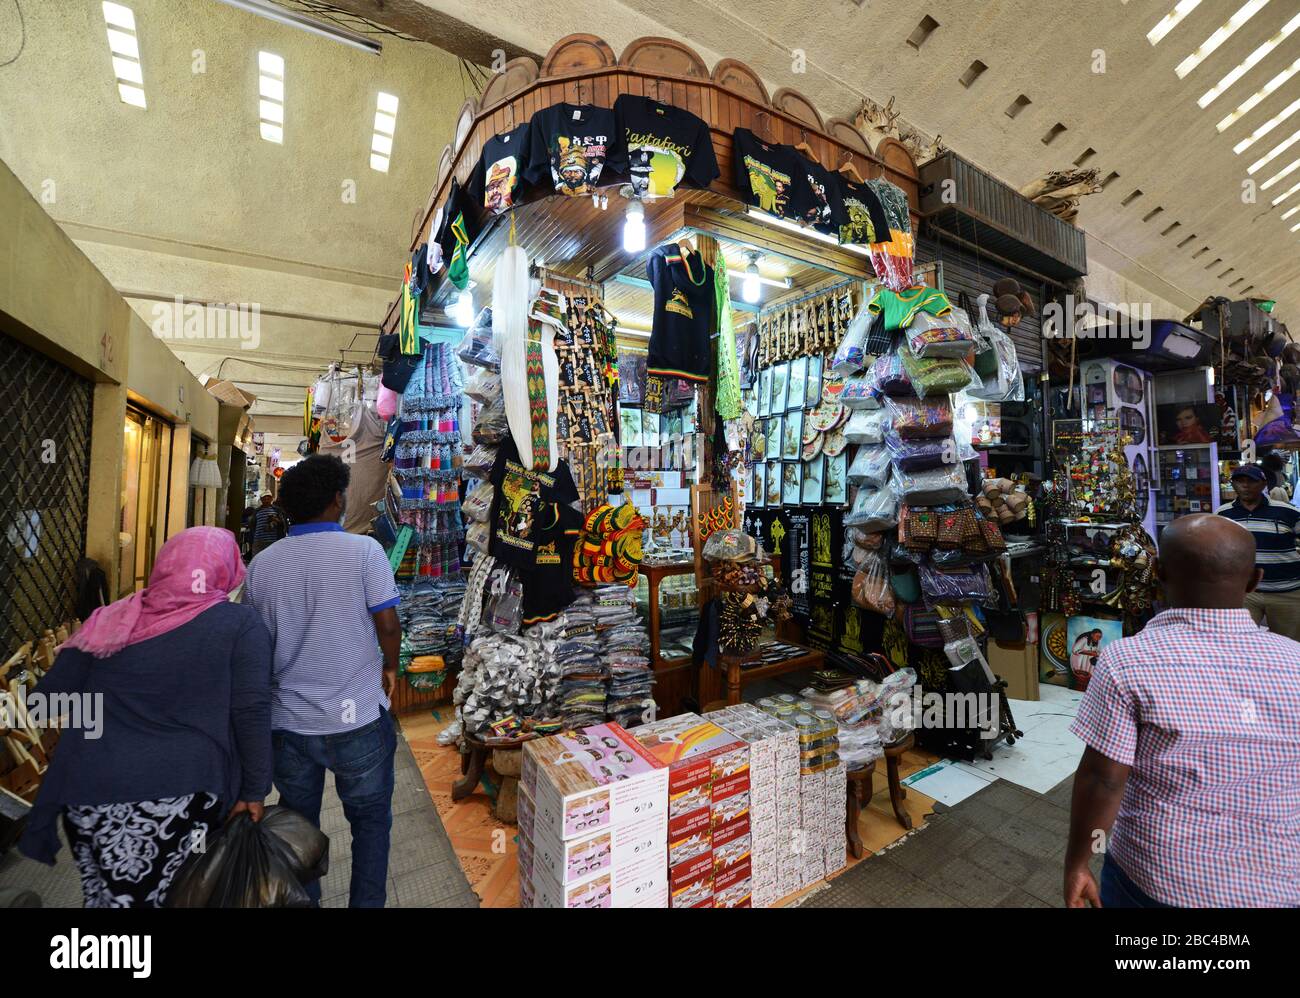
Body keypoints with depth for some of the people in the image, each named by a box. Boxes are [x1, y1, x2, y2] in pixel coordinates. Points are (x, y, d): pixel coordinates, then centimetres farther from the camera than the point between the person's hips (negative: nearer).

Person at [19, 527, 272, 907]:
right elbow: (252, 710, -11)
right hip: (180, 795, -4)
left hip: (90, 793, 4)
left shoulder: (113, 619, 6)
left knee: (106, 896, 22)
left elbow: (48, 698, 11)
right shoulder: (239, 623, -6)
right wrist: (254, 791, -1)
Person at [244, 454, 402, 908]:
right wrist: (390, 667, 5)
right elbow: (388, 625, -15)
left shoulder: (261, 564, -1)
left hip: (287, 721, 4)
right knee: (370, 821, 18)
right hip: (357, 718, -3)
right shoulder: (364, 551, -14)